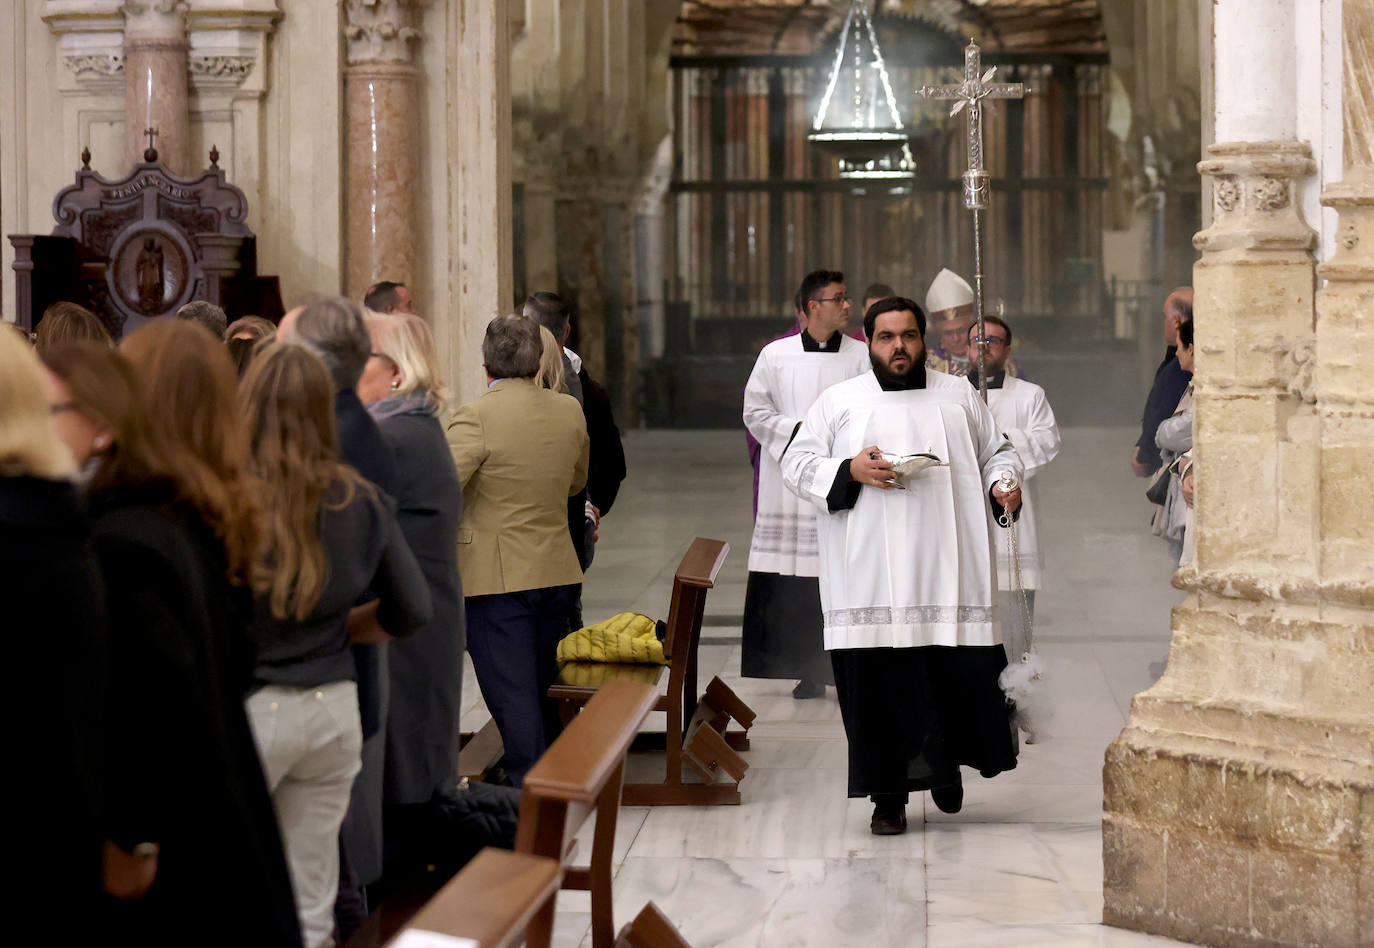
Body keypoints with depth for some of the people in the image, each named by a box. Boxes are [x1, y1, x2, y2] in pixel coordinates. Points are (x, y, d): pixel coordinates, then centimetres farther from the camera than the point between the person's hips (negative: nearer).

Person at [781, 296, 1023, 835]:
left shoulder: (960, 397, 16)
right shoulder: (839, 401, 11)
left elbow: (997, 451, 20)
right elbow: (796, 463, 7)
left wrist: (1004, 484, -2)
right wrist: (851, 470, -10)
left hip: (948, 572, 1)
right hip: (873, 578, -1)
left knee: (963, 676, -1)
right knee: (881, 684, -5)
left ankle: (947, 766, 25)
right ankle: (889, 798, 3)